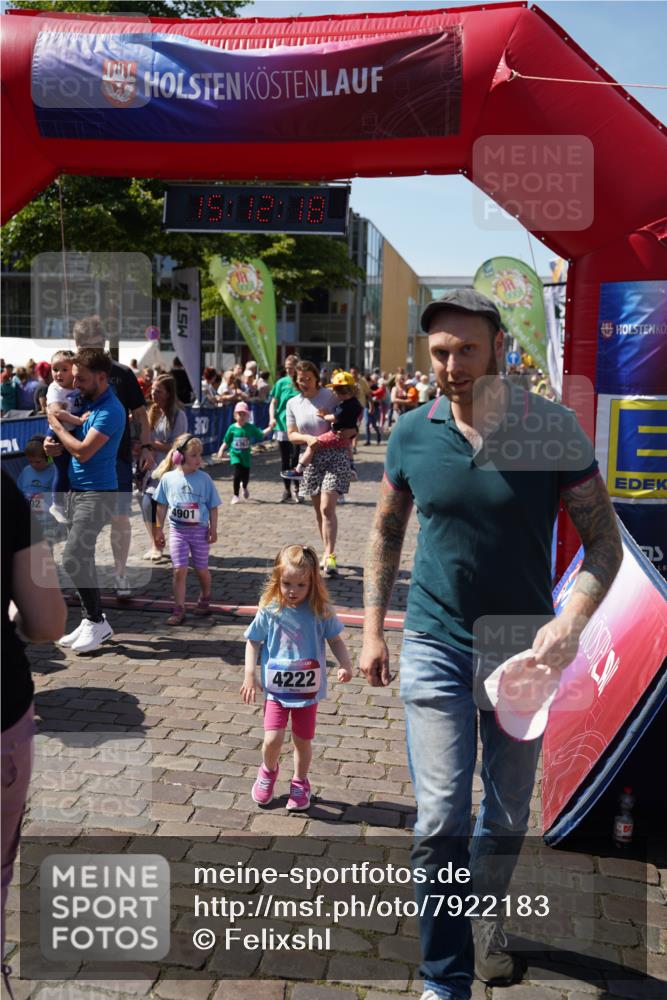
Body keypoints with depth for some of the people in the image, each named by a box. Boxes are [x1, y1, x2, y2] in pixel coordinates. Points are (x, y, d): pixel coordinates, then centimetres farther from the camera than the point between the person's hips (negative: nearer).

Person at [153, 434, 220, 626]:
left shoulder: (204, 479, -6)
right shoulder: (168, 478, -4)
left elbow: (213, 506, -1)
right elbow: (162, 506, 5)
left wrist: (213, 529, -4)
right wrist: (158, 529, 6)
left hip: (200, 530, 0)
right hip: (178, 530, 0)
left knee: (201, 569, 11)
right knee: (179, 570, -5)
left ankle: (205, 598, 37)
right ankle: (179, 609, 2)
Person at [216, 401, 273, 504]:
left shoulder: (250, 427, -2)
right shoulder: (232, 428, -4)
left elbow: (261, 435, 2)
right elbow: (226, 441, 4)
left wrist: (270, 428, -8)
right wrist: (221, 450, -3)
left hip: (246, 455, 2)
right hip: (235, 454, -2)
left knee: (246, 475, 7)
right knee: (237, 474, -15)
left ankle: (244, 487, 44)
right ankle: (236, 495, 0)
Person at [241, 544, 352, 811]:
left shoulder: (321, 611, -11)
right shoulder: (269, 610, -10)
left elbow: (335, 640, 0)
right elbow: (253, 642, 2)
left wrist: (345, 665, -15)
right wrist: (250, 675, -4)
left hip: (308, 689, 1)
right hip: (276, 689, 0)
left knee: (303, 740, 13)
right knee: (272, 739, -8)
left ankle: (300, 782, 38)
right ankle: (268, 770, 26)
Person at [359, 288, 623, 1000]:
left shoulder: (552, 428, -11)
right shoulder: (413, 434, -5)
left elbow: (604, 541, -8)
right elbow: (385, 532, 9)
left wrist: (572, 620, -25)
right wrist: (372, 630, 6)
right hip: (436, 646, 0)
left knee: (508, 816, 17)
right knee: (440, 819, -4)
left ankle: (486, 919, 47)